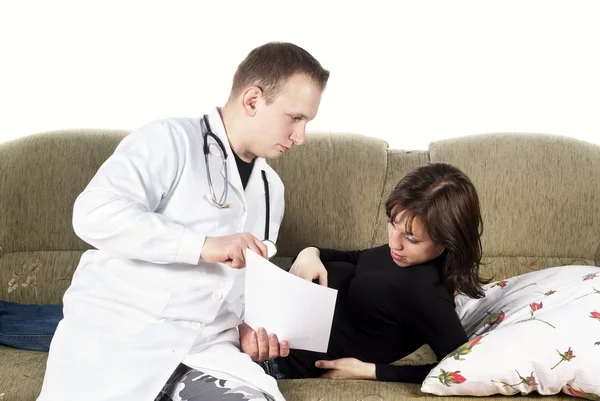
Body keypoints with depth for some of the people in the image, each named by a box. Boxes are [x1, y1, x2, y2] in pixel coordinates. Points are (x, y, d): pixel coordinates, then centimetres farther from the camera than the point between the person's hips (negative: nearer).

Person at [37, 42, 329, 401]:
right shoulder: (170, 140, -6)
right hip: (116, 336, -4)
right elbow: (95, 215, -20)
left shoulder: (271, 188, 17)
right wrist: (204, 244, -22)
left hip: (205, 350, 4)